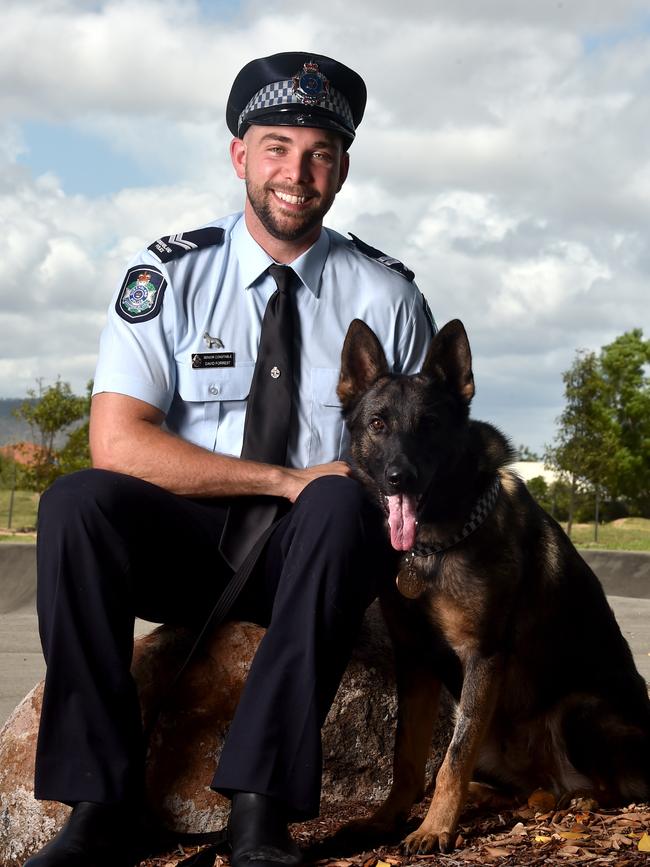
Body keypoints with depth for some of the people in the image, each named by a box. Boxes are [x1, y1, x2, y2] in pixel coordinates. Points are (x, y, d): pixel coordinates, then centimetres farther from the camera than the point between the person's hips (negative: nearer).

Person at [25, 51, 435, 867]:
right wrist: (285, 479, -18)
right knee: (76, 503, -28)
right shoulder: (169, 274, -1)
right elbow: (118, 443, -12)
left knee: (345, 503, -33)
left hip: (314, 554, 0)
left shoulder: (386, 294, 2)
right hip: (187, 547, 0)